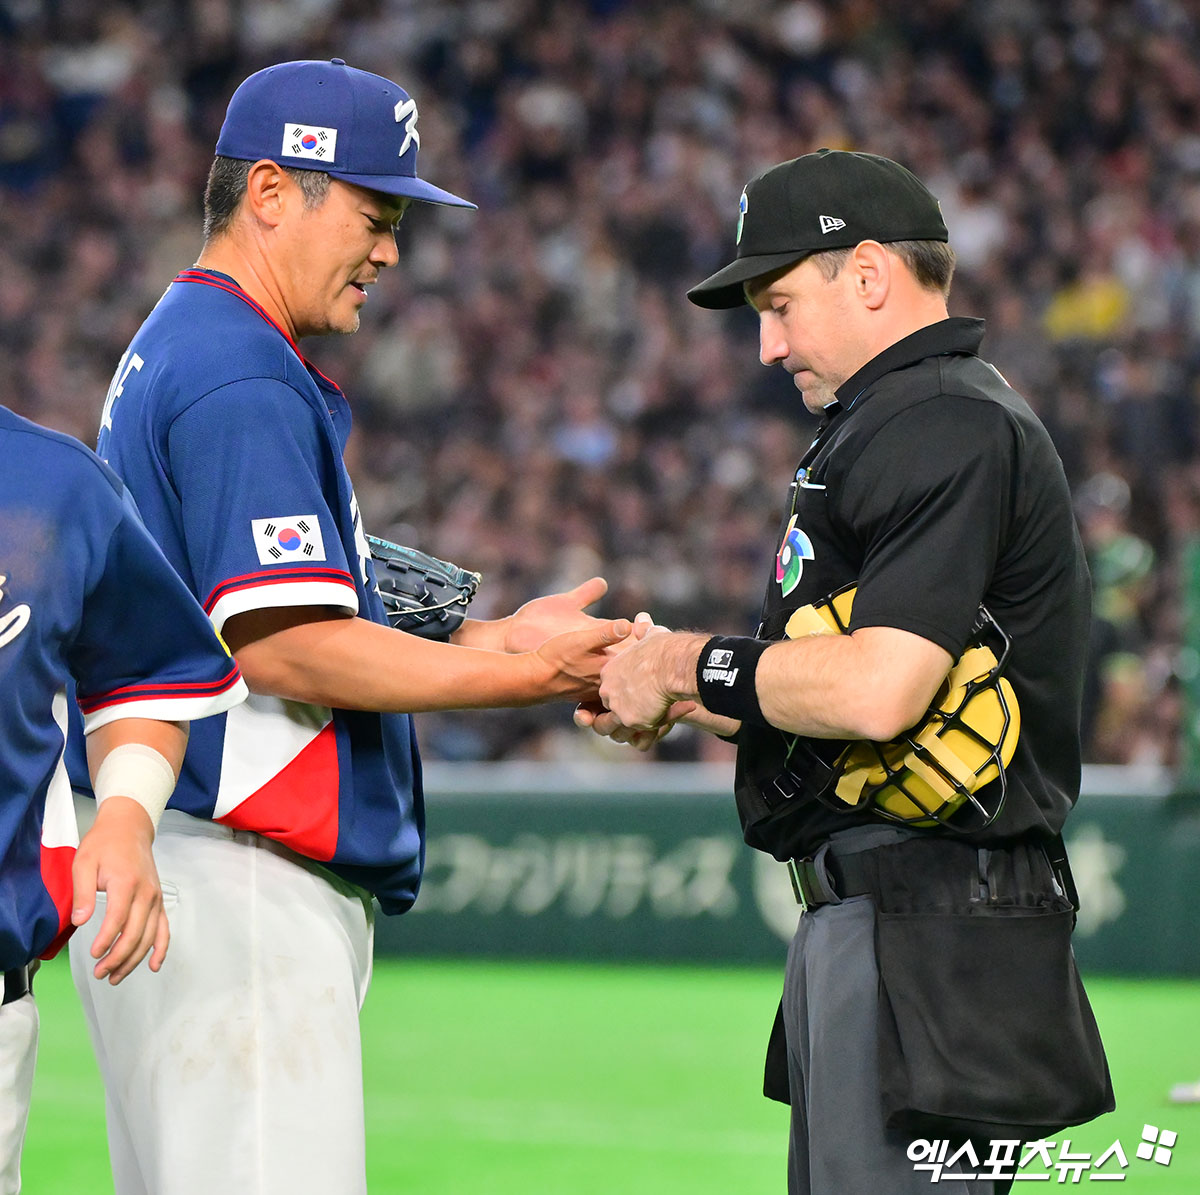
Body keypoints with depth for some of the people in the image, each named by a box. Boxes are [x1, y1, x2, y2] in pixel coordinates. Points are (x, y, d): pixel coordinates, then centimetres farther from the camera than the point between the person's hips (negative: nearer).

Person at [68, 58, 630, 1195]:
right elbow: (282, 649, -21)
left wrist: (488, 638, 12)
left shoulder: (169, 354, 20)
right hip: (235, 882, -11)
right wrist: (527, 674, -17)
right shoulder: (245, 381, -13)